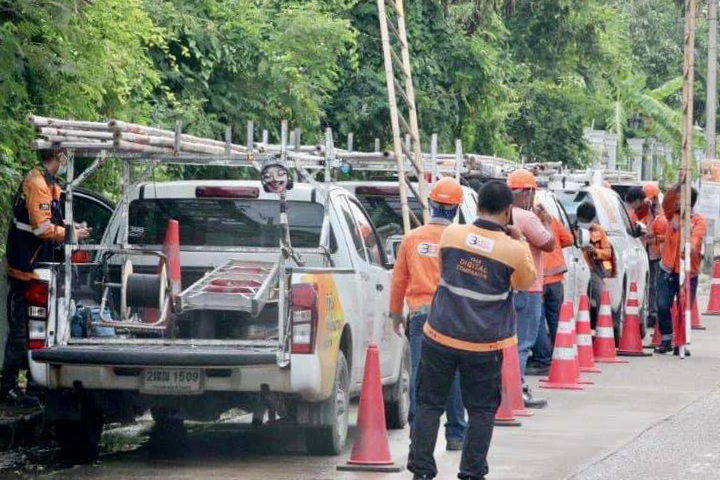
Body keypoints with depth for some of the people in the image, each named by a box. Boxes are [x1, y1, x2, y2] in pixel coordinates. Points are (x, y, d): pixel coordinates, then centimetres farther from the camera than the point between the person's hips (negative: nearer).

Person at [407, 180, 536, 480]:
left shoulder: (451, 234, -4)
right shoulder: (514, 250, -11)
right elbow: (526, 281, 9)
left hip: (440, 336, 2)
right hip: (484, 346, -2)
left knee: (429, 404, 11)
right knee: (481, 411, 11)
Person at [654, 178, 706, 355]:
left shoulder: (699, 221, -3)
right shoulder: (672, 215, 6)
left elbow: (696, 238, -22)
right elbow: (667, 200, -13)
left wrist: (689, 248, -43)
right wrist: (680, 182, -25)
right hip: (668, 270, 2)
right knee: (663, 306, -5)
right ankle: (666, 340, 8)